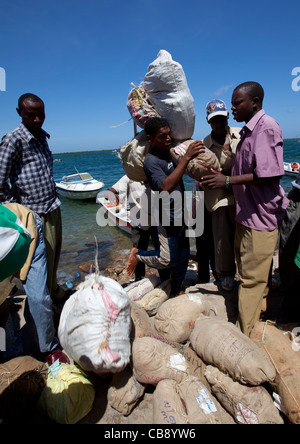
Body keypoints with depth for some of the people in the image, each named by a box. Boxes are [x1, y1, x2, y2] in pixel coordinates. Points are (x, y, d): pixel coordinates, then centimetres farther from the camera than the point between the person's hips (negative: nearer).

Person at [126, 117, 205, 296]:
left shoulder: (170, 151, 6)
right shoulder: (151, 161, -20)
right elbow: (166, 187, -37)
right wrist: (187, 157, -36)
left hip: (180, 213, 8)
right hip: (167, 217, -8)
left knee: (183, 255, 15)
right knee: (168, 260, -3)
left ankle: (177, 290, 33)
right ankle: (138, 255, 23)